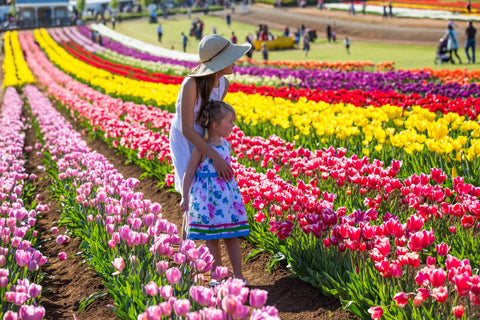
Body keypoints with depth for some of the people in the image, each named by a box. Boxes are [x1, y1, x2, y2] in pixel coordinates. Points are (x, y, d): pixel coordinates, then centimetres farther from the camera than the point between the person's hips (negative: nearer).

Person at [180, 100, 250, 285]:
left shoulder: (225, 144, 6)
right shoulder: (201, 148, -13)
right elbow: (189, 173, -8)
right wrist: (185, 197, -9)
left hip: (226, 193, 5)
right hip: (207, 197, -5)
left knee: (232, 237, 6)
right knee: (212, 238, 5)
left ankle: (238, 275, 13)